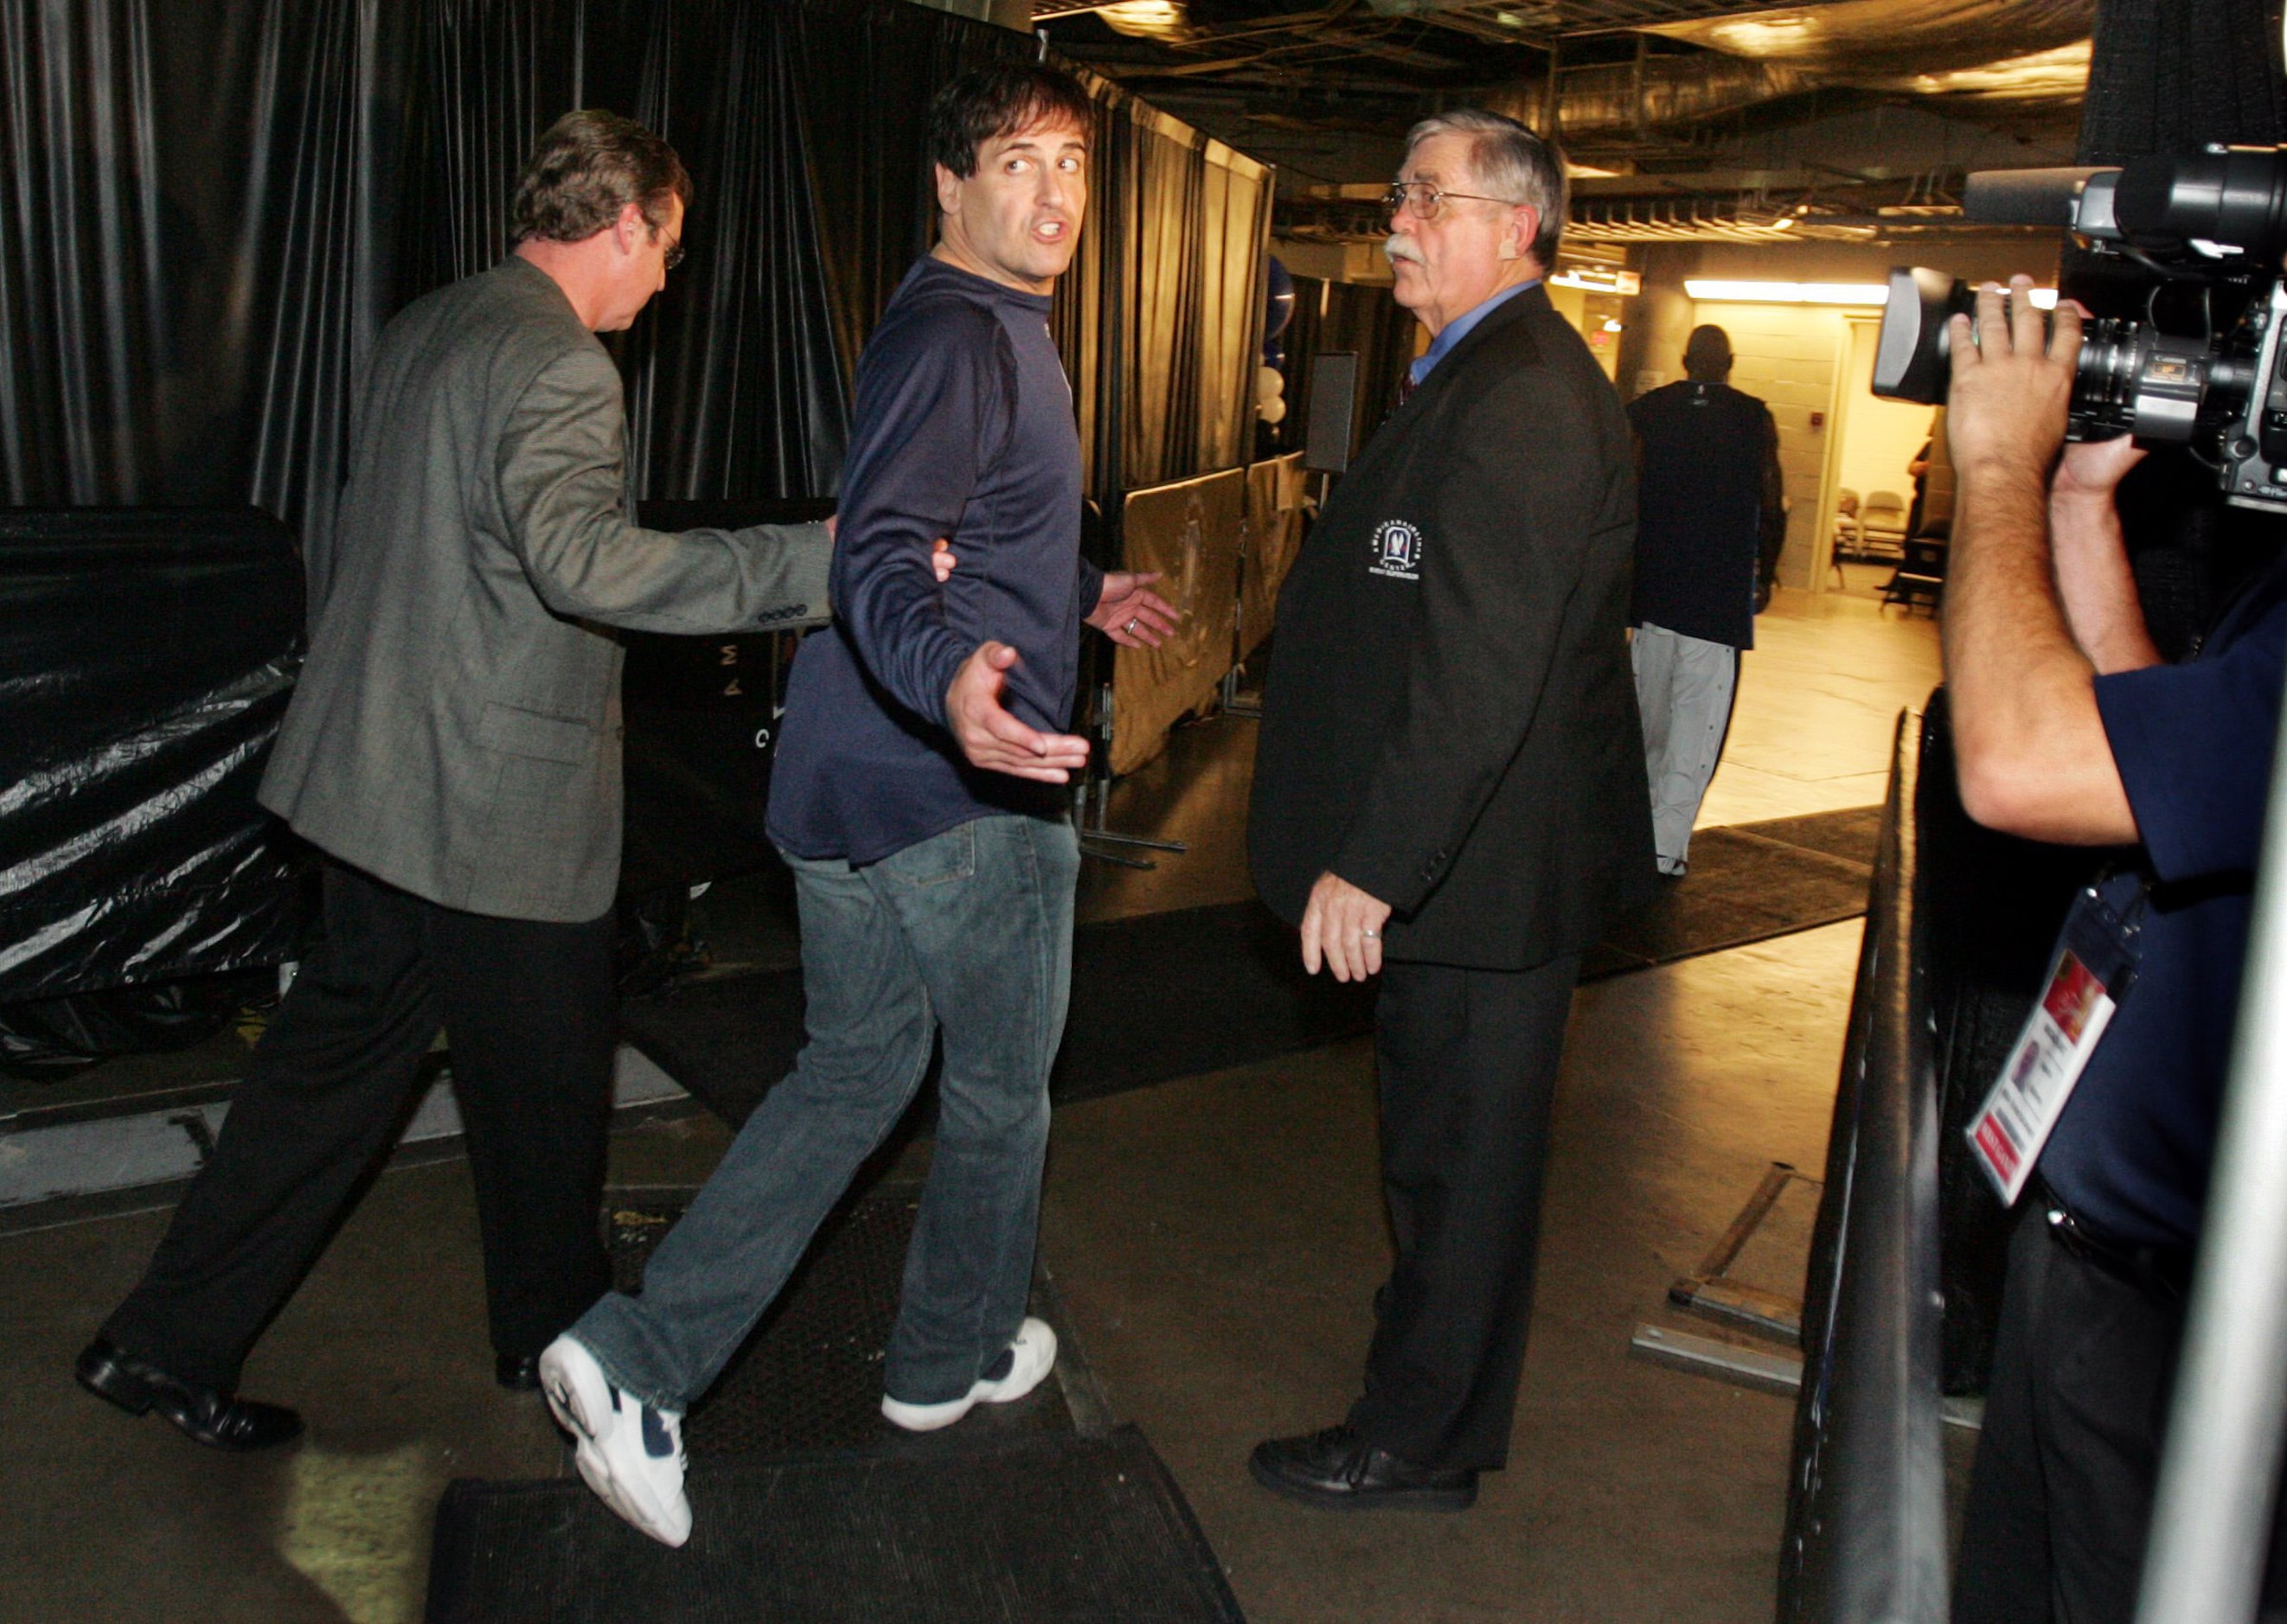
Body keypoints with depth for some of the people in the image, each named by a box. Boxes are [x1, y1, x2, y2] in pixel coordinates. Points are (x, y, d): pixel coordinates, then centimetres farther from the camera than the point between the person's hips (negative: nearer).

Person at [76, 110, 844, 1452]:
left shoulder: (423, 332, 13)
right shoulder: (559, 365, -18)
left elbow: (348, 550, 21)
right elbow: (578, 558, -35)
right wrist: (817, 561, -36)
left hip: (378, 779, 9)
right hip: (499, 804, -9)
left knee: (339, 1056, 17)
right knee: (546, 1086, 11)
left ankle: (167, 1341, 24)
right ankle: (557, 1332, 32)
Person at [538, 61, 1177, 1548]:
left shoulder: (973, 330, 16)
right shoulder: (967, 341, -16)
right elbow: (881, 559, -32)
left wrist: (1080, 594, 44)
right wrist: (952, 683, -52)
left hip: (846, 785, 9)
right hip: (971, 800, -9)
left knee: (851, 1073, 16)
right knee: (1000, 1088, 12)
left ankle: (637, 1357, 9)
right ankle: (952, 1358, 33)